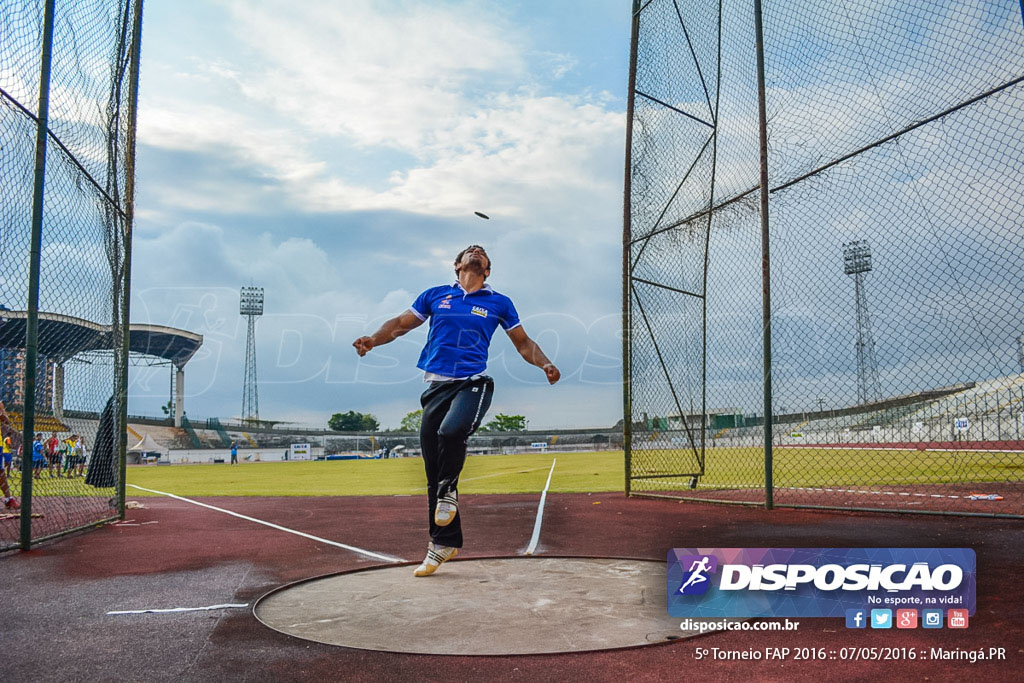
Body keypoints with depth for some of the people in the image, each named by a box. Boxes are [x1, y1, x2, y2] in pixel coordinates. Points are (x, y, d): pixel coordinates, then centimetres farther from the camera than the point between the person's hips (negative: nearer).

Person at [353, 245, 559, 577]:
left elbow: (523, 343, 17)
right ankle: (445, 542, 16)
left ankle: (448, 491, -4)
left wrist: (545, 364, 0)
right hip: (436, 385, 3)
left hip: (473, 384, -2)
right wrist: (373, 340, 0)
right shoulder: (435, 295, 14)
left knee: (451, 431, -34)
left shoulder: (499, 303, 11)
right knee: (433, 471, 3)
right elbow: (401, 323, 17)